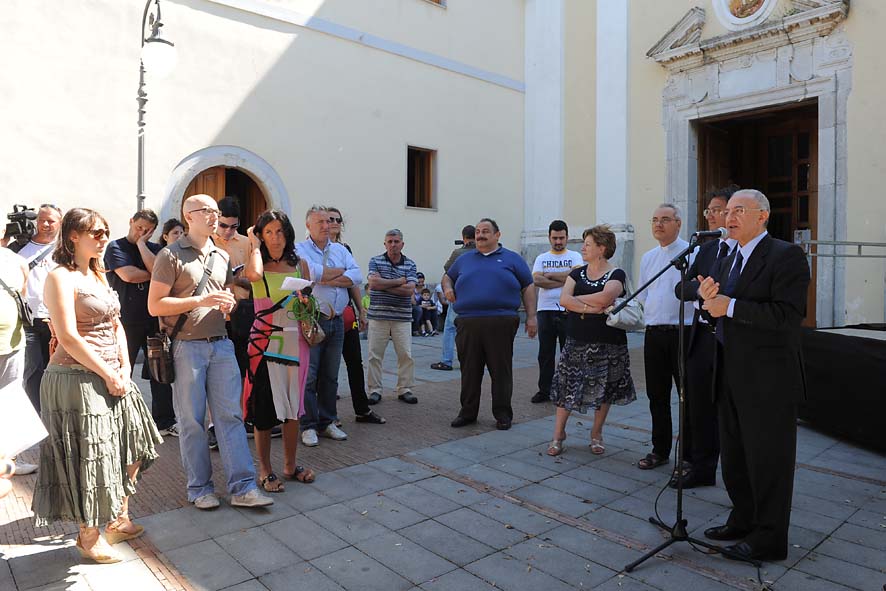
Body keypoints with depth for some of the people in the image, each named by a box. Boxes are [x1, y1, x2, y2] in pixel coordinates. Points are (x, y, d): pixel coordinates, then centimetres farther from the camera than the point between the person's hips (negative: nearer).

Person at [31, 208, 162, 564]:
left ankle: (118, 520, 34)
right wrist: (108, 374, -16)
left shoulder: (98, 276, 14)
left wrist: (124, 367, 1)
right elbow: (68, 338, -19)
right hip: (77, 380, -9)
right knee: (89, 458, 2)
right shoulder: (61, 278, -12)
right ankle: (89, 538, 22)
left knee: (132, 450, 14)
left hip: (111, 377, 9)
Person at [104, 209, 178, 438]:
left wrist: (141, 244, -4)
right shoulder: (116, 247, 3)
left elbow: (157, 269, -8)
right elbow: (128, 275, -13)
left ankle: (165, 421, 15)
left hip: (155, 318, 4)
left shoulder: (155, 248, 13)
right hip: (127, 320, -3)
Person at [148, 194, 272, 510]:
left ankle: (242, 487, 6)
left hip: (221, 344, 5)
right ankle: (199, 488, 18)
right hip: (186, 347, -4)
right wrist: (200, 300, -17)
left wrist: (229, 303, 1)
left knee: (230, 415, 2)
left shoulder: (222, 256, 15)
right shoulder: (171, 255, -3)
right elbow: (154, 305, -8)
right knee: (192, 421, 5)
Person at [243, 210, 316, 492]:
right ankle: (265, 469, 18)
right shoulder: (258, 263, -1)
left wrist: (306, 303, -8)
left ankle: (290, 464, 26)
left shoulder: (299, 265, 9)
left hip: (296, 341, 4)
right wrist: (254, 245, -10)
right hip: (265, 342, -4)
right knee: (265, 407, 2)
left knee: (294, 405, 11)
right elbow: (253, 274, -27)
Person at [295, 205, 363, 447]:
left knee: (330, 376, 12)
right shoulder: (299, 249, -1)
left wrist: (328, 279, -12)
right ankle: (308, 425, 8)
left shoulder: (340, 249, 14)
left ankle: (327, 422, 22)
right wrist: (341, 271, -5)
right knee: (309, 375, -2)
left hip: (336, 321, 5)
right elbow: (311, 273, -21)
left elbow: (357, 276, 0)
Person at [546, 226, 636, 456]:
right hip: (576, 342, 3)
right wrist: (589, 308, -18)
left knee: (603, 390, 8)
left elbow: (604, 298, -23)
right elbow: (563, 299, -6)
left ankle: (596, 435, 25)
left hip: (607, 344, -3)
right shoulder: (577, 273, 9)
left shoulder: (616, 275, -4)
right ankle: (558, 435, 13)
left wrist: (576, 299, -10)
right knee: (566, 387, 2)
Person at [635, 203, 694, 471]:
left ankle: (690, 455, 17)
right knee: (657, 396, 13)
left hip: (683, 333, -5)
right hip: (654, 333, 6)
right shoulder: (648, 258, 14)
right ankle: (660, 450, 27)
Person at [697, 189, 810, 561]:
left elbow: (789, 315, -23)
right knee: (733, 457, 19)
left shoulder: (786, 256, -11)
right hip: (731, 377, 8)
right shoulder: (728, 261, 15)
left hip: (767, 380, -8)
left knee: (768, 460, 4)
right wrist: (708, 298, -5)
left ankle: (769, 539, 19)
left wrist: (730, 307, -23)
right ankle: (744, 521, 36)